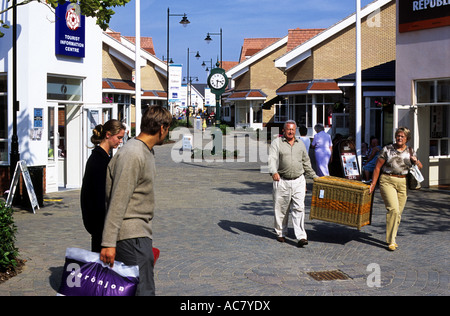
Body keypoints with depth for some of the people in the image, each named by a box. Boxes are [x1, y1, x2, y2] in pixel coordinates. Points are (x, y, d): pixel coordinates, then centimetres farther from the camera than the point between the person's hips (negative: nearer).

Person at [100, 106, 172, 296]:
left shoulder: (146, 151, 15)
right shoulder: (133, 155, -17)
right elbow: (118, 202, -21)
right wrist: (109, 243, -22)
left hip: (140, 233, 10)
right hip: (133, 236, -10)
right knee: (144, 291, -10)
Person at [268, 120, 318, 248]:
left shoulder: (300, 144, 13)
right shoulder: (277, 143, 0)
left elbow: (306, 162, 23)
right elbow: (272, 158, -16)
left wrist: (314, 176, 25)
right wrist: (274, 172, -34)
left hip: (298, 181, 2)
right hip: (282, 181, -2)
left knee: (299, 208, -7)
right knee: (281, 209, 6)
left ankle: (301, 237, -11)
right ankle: (281, 233, 24)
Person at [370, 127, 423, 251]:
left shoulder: (410, 151, 12)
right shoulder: (387, 149, 2)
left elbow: (420, 167, 16)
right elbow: (377, 167, 2)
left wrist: (416, 161, -6)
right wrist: (373, 183, -2)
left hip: (403, 183, 4)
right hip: (387, 181, -4)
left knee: (398, 212, 5)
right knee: (393, 209, -18)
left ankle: (391, 238, 21)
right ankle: (391, 241, -13)